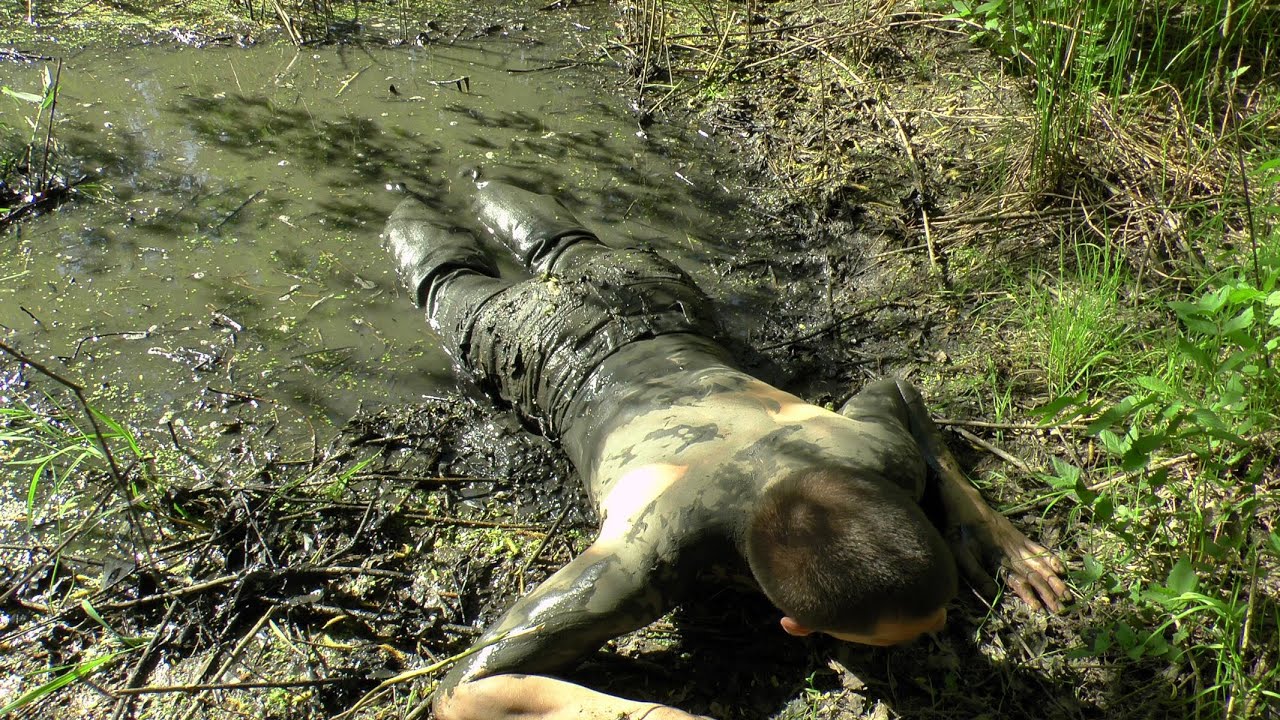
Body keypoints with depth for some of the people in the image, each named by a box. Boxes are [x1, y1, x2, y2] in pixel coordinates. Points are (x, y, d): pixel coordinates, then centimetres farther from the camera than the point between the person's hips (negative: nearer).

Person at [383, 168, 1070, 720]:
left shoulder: (888, 458, -35)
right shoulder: (656, 545, -49)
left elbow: (894, 392, -8)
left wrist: (970, 509, -20)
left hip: (652, 287, 4)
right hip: (545, 347, -4)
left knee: (565, 249, 39)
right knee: (452, 282, 32)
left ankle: (478, 186, 67)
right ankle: (407, 213, 61)